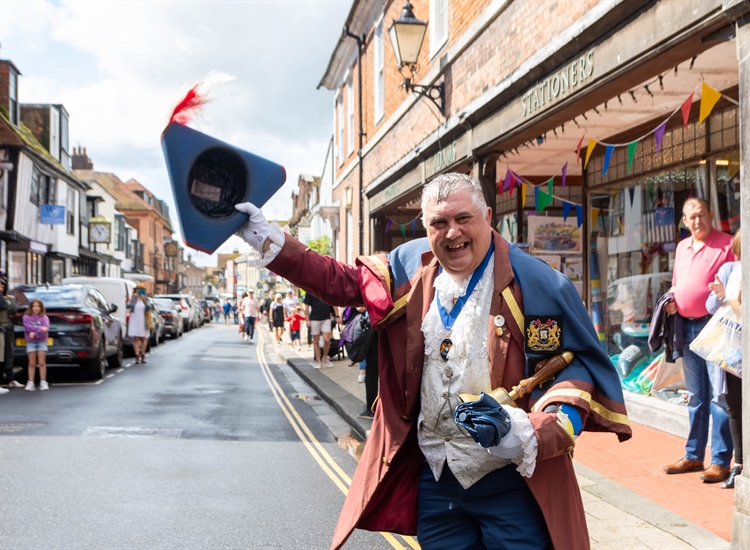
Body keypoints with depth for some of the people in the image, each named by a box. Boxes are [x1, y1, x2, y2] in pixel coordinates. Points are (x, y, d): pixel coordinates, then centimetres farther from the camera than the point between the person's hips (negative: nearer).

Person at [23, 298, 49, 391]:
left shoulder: (44, 317, 1)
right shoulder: (26, 317, 2)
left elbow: (45, 329, -11)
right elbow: (27, 327, -13)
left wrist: (34, 333, -20)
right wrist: (39, 328, -18)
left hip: (42, 342, 0)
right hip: (30, 342, 0)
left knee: (42, 363, -1)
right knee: (32, 363, 1)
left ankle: (43, 382, 3)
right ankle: (30, 383, 3)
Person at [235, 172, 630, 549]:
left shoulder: (538, 284, -11)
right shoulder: (411, 266, 3)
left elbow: (579, 362, -5)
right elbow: (341, 281, 12)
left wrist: (536, 433, -20)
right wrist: (269, 240, 6)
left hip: (513, 483, -4)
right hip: (434, 478, 5)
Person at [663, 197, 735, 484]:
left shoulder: (727, 244, -5)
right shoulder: (682, 247, 15)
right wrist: (671, 300, 6)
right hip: (687, 327, 7)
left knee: (719, 395, -6)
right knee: (695, 396, 14)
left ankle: (721, 461, -1)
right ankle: (693, 456, 23)